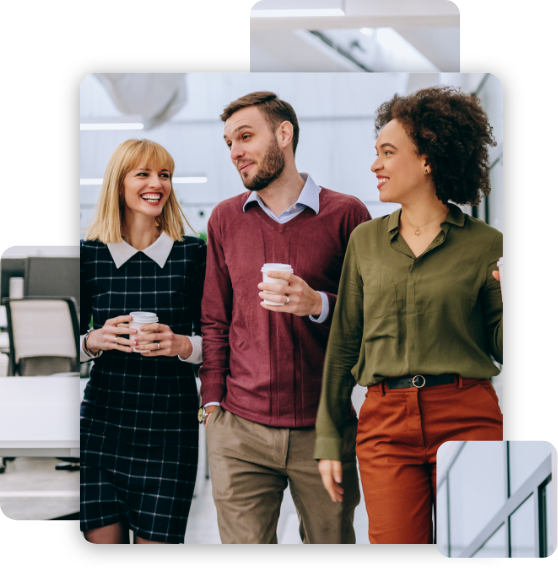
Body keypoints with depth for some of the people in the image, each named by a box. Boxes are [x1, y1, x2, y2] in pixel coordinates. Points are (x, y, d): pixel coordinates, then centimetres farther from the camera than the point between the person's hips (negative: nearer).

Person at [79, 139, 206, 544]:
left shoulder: (194, 254, 1)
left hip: (169, 429, -1)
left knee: (156, 538, -1)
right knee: (104, 537, 1)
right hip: (102, 423, 1)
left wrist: (182, 345, -15)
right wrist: (94, 341, -11)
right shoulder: (89, 254, 3)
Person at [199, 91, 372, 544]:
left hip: (323, 429, -1)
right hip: (239, 429, 2)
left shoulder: (346, 213, 1)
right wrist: (212, 401, 6)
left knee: (331, 537, 6)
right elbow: (214, 320, 15)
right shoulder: (225, 219, 10)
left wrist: (318, 304, -14)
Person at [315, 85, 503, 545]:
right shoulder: (366, 240, 10)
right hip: (385, 423, 2)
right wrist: (328, 438, 10)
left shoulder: (485, 244, 1)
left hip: (467, 416, -2)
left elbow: (500, 346, 6)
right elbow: (344, 343, 12)